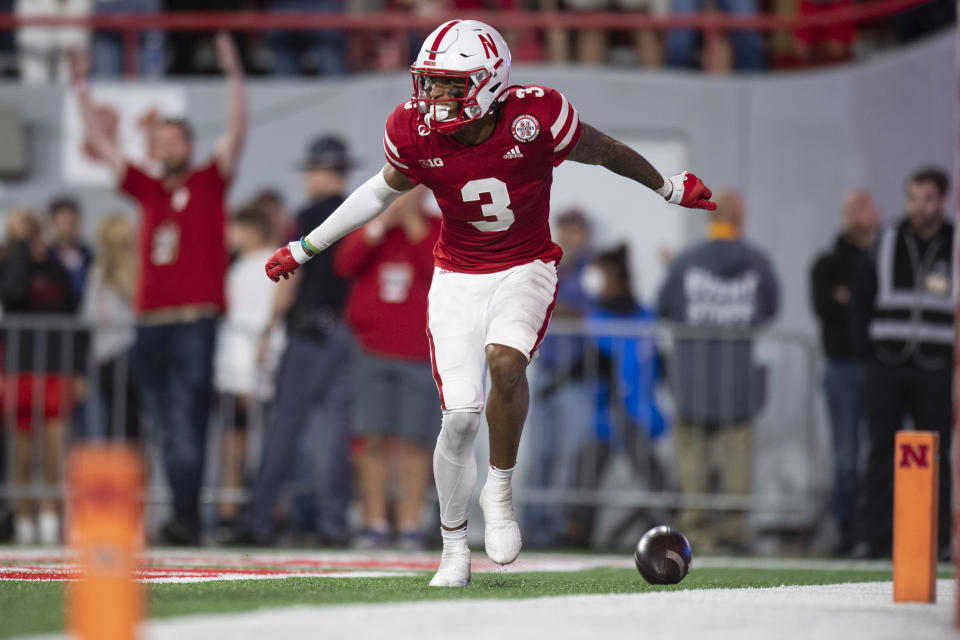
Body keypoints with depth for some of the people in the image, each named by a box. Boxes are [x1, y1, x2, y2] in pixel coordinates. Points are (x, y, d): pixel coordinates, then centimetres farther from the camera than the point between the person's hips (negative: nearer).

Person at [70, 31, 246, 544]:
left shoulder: (209, 184, 6)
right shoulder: (147, 190, 16)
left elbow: (236, 133, -4)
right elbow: (101, 144, 20)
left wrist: (233, 73, -11)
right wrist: (81, 89, 17)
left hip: (194, 322, -5)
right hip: (150, 323, 5)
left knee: (186, 420, -12)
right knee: (164, 425, 5)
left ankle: (185, 517, -17)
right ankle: (186, 515, 9)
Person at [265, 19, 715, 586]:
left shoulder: (535, 118, -22)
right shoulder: (417, 132, -14)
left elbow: (602, 151, -3)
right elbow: (383, 191, 7)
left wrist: (669, 187, 12)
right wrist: (306, 248, 12)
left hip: (526, 269, -2)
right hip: (458, 278, 2)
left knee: (504, 361, -31)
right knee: (460, 415, -7)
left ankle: (499, 490, -9)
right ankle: (454, 546, 13)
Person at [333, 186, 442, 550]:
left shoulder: (438, 230, 6)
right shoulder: (367, 225, 12)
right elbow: (344, 266, -4)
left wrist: (413, 223, -12)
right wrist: (382, 224, -9)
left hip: (420, 357, -2)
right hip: (371, 353, 2)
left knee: (414, 441, -2)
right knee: (372, 438, -2)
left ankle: (410, 524, 4)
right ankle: (375, 523, 3)